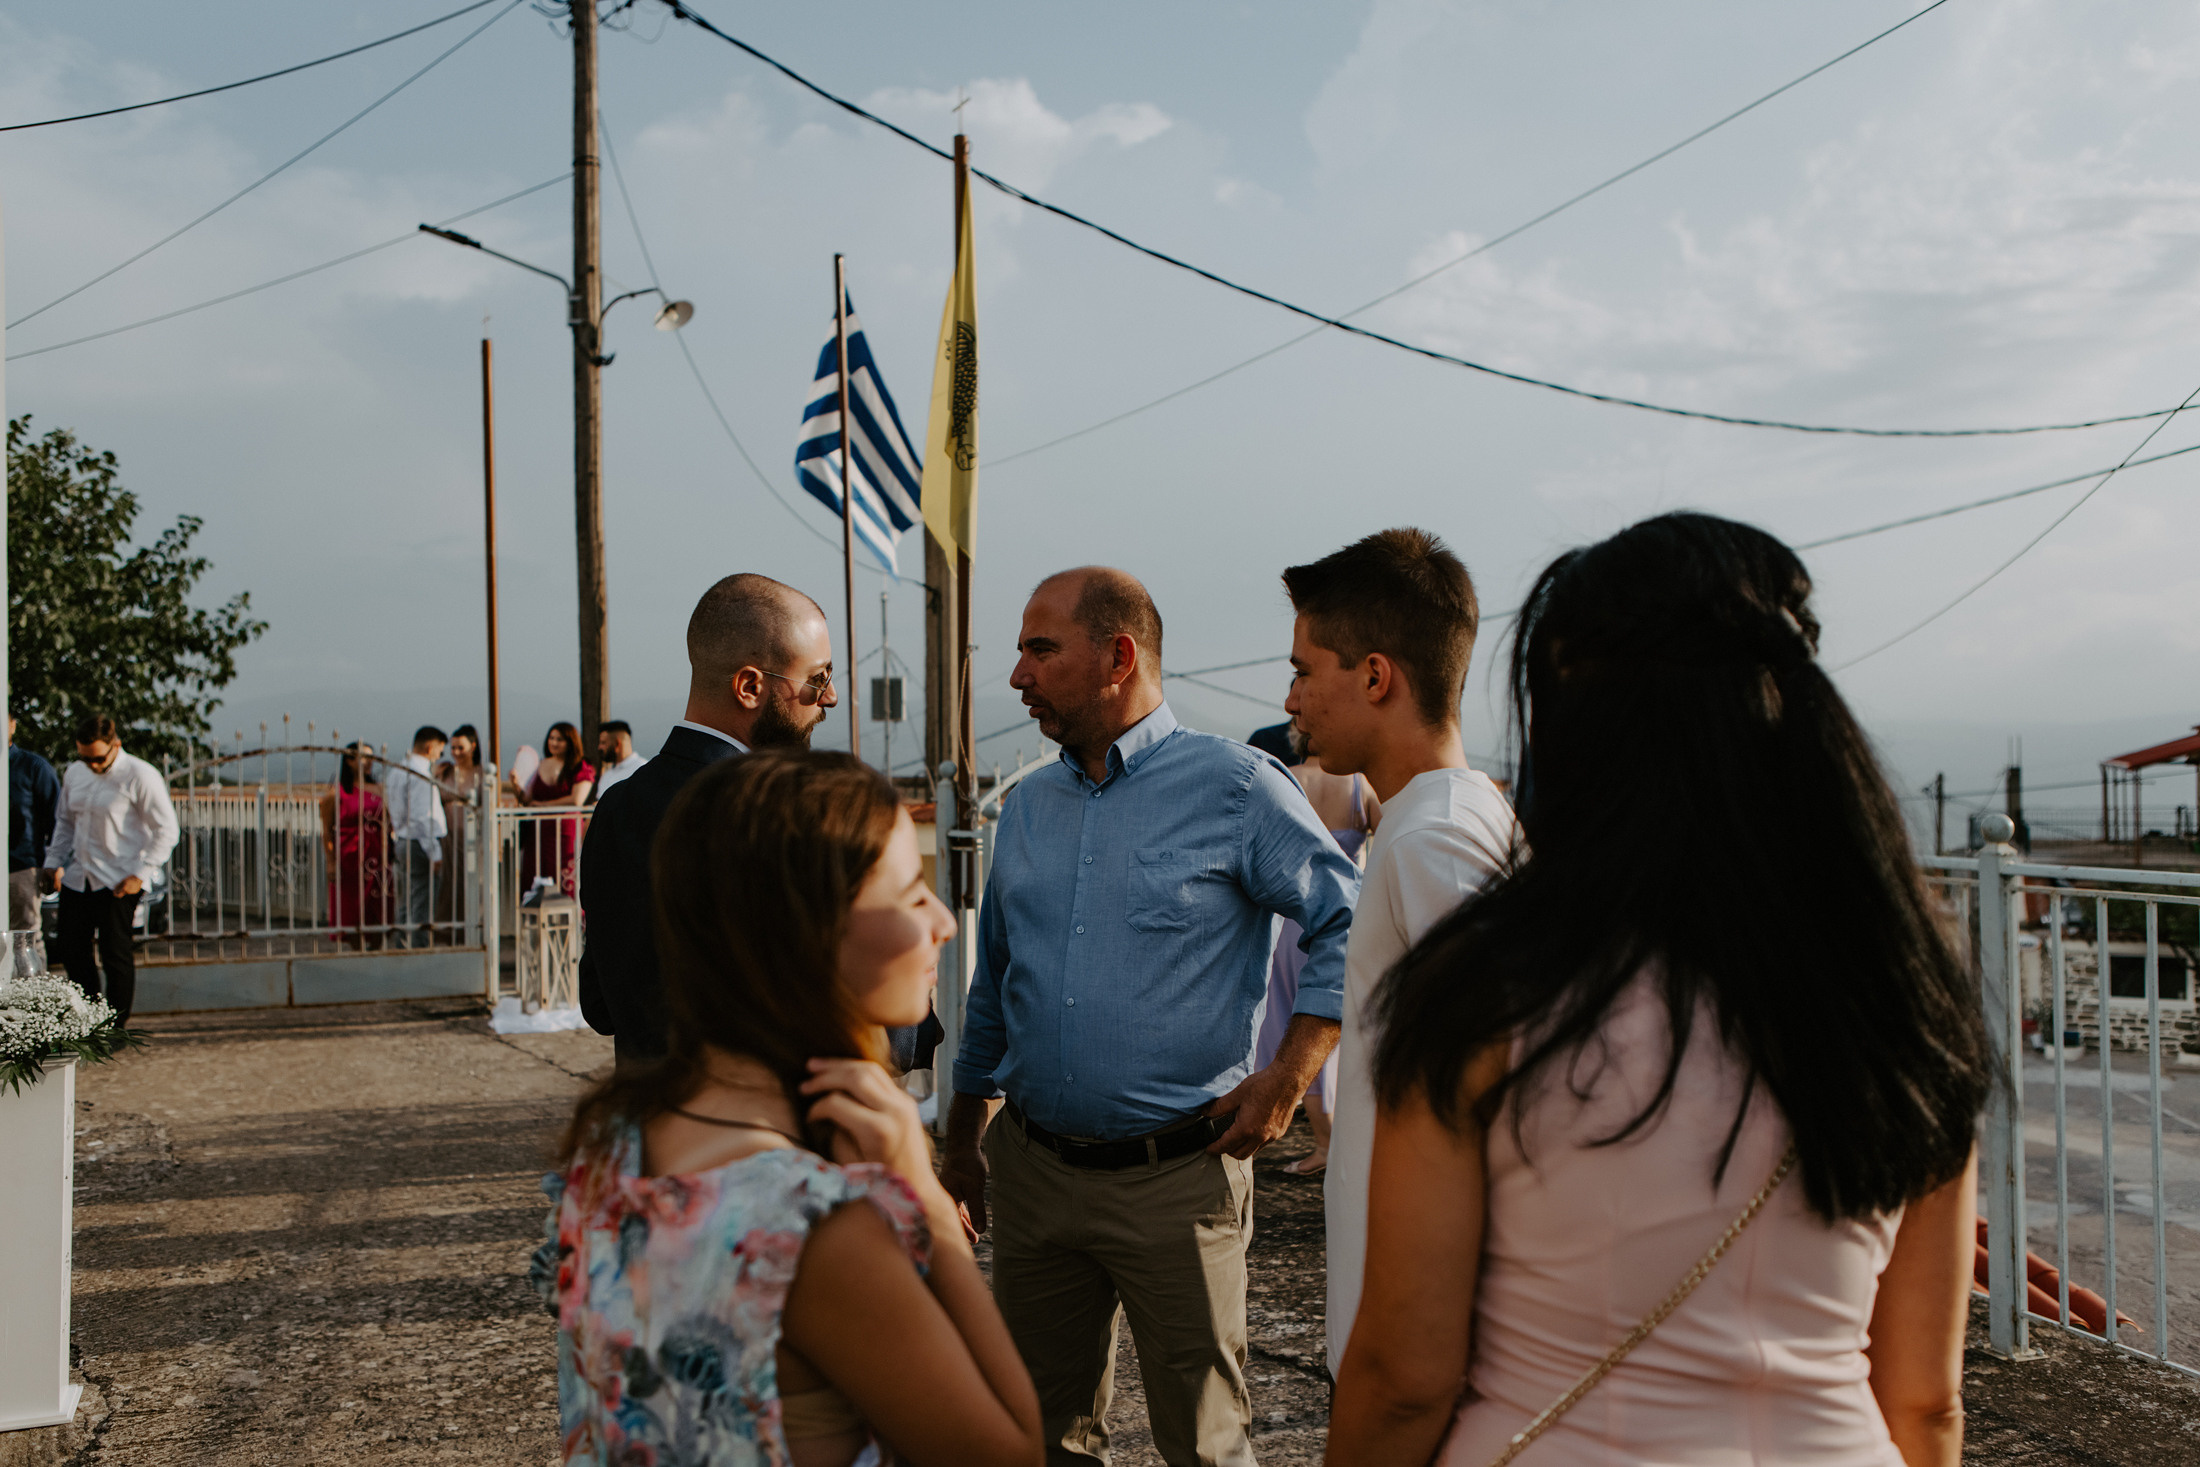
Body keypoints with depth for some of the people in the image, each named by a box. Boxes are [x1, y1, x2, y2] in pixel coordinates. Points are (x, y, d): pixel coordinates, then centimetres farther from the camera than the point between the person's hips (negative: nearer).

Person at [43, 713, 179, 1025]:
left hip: (119, 881, -7)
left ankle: (117, 1026, 7)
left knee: (114, 953, -4)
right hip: (77, 878, 7)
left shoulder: (140, 777, -12)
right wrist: (54, 861, 13)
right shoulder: (74, 773, 8)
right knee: (73, 951, 9)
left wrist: (140, 874, -15)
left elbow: (166, 830, -10)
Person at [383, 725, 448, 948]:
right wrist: (434, 852, -18)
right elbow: (421, 817, -21)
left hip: (402, 844, 10)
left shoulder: (398, 770, 16)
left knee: (408, 907, 15)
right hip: (419, 846, -10)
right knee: (423, 907, -7)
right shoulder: (421, 773, -15)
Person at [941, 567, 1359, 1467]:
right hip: (1031, 1173, 5)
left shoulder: (1233, 786, -7)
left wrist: (1287, 1080, -12)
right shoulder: (1028, 808, 11)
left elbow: (1348, 922, -5)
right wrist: (961, 1147, 18)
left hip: (1175, 1180, -5)